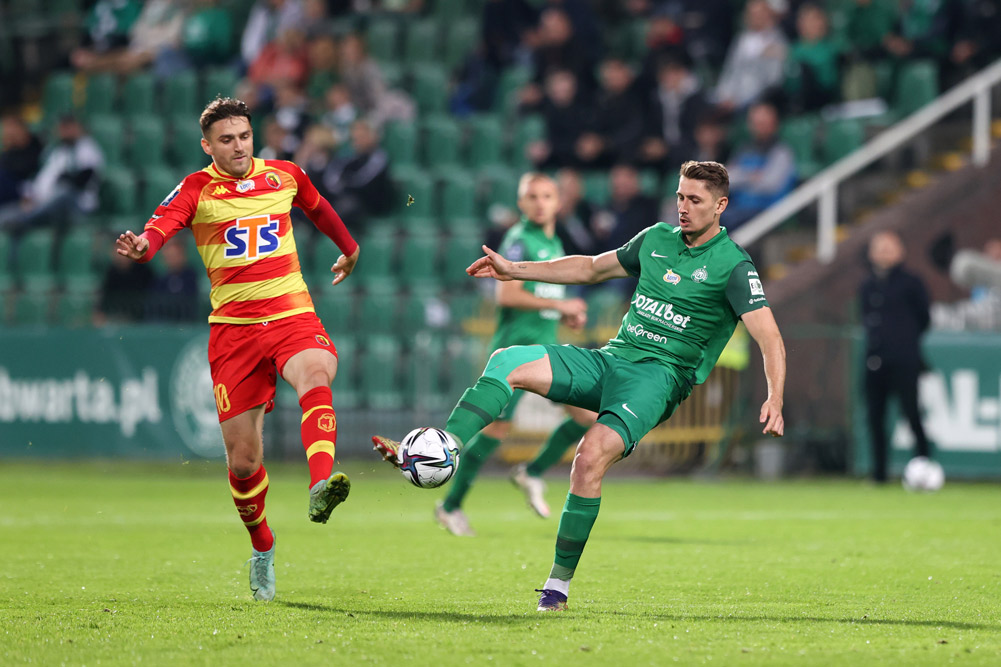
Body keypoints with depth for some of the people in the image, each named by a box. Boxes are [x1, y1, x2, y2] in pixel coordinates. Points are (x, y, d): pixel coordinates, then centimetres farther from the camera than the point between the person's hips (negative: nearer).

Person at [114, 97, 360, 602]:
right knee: (243, 460, 0)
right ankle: (262, 548, 26)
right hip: (233, 327, -1)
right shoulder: (196, 190, -1)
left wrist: (349, 250, 46)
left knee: (316, 374, -36)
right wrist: (141, 247, -43)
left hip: (292, 315, 1)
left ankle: (320, 488, -52)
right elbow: (162, 225, -20)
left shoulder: (285, 176, 9)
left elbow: (319, 209, 31)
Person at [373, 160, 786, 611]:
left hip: (660, 375, -6)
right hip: (609, 359, 6)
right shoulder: (657, 239, 16)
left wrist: (775, 398, -29)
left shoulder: (732, 266, -4)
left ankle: (559, 584, -19)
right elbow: (591, 269, 30)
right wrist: (515, 270, 26)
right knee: (508, 362, -16)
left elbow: (769, 338, -12)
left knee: (592, 455, -29)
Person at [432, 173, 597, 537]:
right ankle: (451, 506, 1)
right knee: (497, 426, -10)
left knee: (589, 415, -2)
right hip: (516, 346, -8)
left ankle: (533, 473, 13)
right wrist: (560, 305, -16)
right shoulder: (519, 240, -9)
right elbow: (507, 294, -20)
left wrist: (568, 316, 9)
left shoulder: (555, 243, 17)